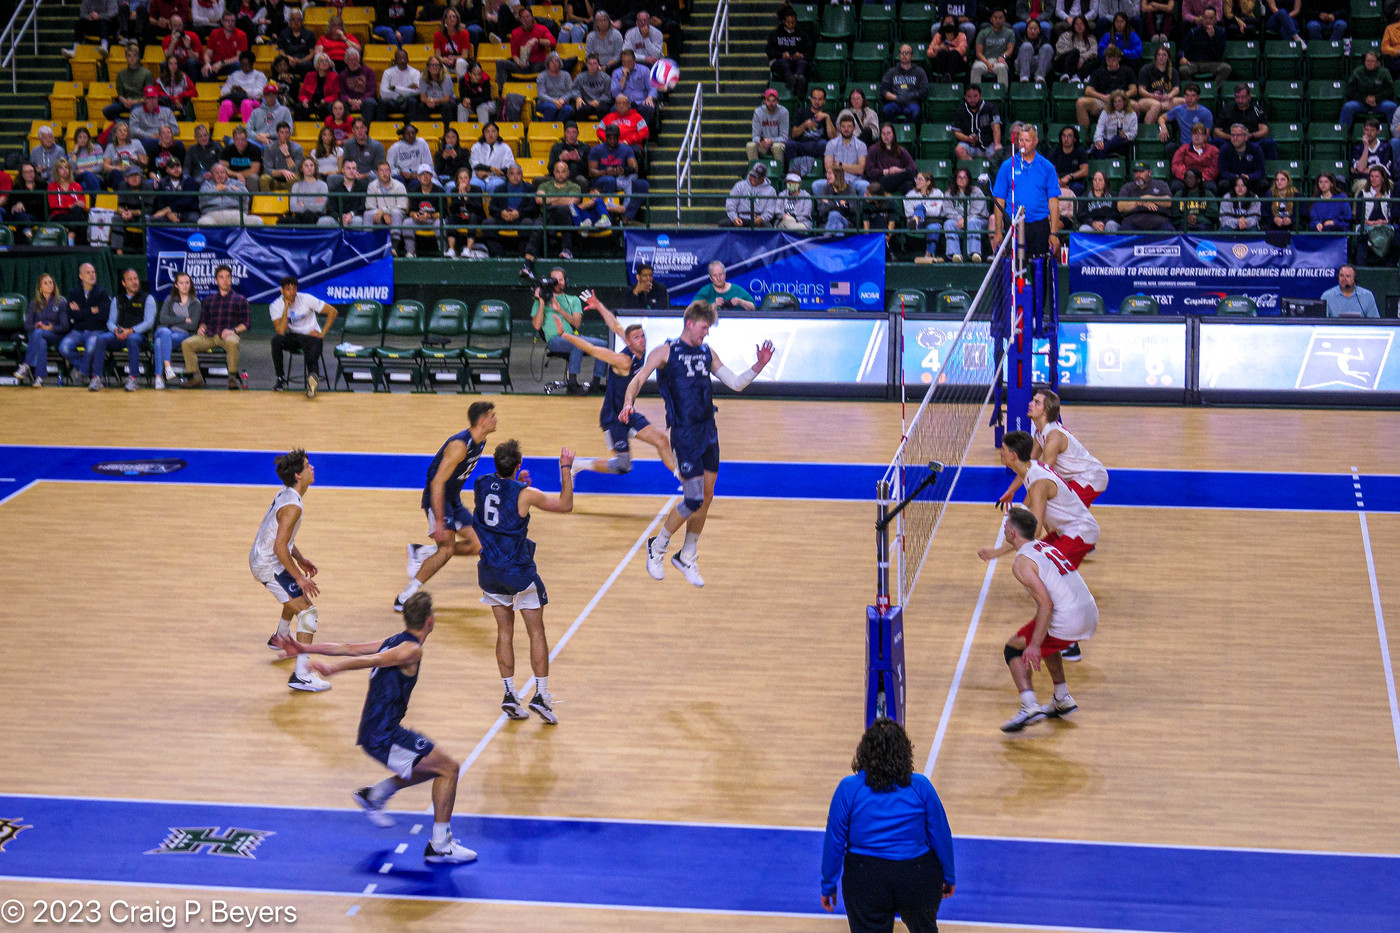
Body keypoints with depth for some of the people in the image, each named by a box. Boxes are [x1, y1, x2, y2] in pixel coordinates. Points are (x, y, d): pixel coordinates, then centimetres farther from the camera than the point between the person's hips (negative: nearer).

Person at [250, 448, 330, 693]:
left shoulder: (285, 494, 6)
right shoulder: (292, 507, -26)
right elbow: (279, 548, -29)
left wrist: (300, 560, 19)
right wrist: (299, 577, -23)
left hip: (259, 559, 10)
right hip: (270, 566, -10)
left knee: (297, 595, 36)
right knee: (307, 612, -14)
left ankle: (281, 638, 58)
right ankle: (301, 675, -21)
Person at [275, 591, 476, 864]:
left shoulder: (394, 642, 13)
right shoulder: (411, 650, -14)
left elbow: (348, 649, 9)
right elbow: (369, 661, -27)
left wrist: (305, 649, 8)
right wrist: (332, 668, -41)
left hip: (373, 732, 9)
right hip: (384, 736, -9)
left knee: (435, 766, 23)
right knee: (449, 768, -6)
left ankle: (374, 795, 26)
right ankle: (440, 846, -7)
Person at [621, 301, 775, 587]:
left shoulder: (707, 353, 13)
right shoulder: (666, 352, -3)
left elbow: (736, 383, 16)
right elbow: (639, 379, -11)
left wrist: (759, 366, 0)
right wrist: (629, 402, -31)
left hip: (708, 431, 6)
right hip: (684, 433, -6)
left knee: (707, 498, 9)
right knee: (694, 499, -11)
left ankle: (688, 557, 24)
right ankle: (657, 547, 10)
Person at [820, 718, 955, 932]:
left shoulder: (848, 789, -10)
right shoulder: (921, 786, -7)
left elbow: (834, 842, -4)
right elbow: (941, 836, 0)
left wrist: (828, 885, 8)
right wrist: (949, 877, 15)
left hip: (866, 881, -1)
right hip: (917, 879, 2)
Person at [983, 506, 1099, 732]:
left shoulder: (1021, 563, -9)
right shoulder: (1047, 546, 16)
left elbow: (1046, 604, -19)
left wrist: (1035, 646, -19)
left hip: (1067, 624, -8)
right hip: (1090, 617, 8)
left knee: (1013, 648, 8)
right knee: (1046, 641, 34)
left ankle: (1030, 705, -9)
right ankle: (1063, 700, 34)